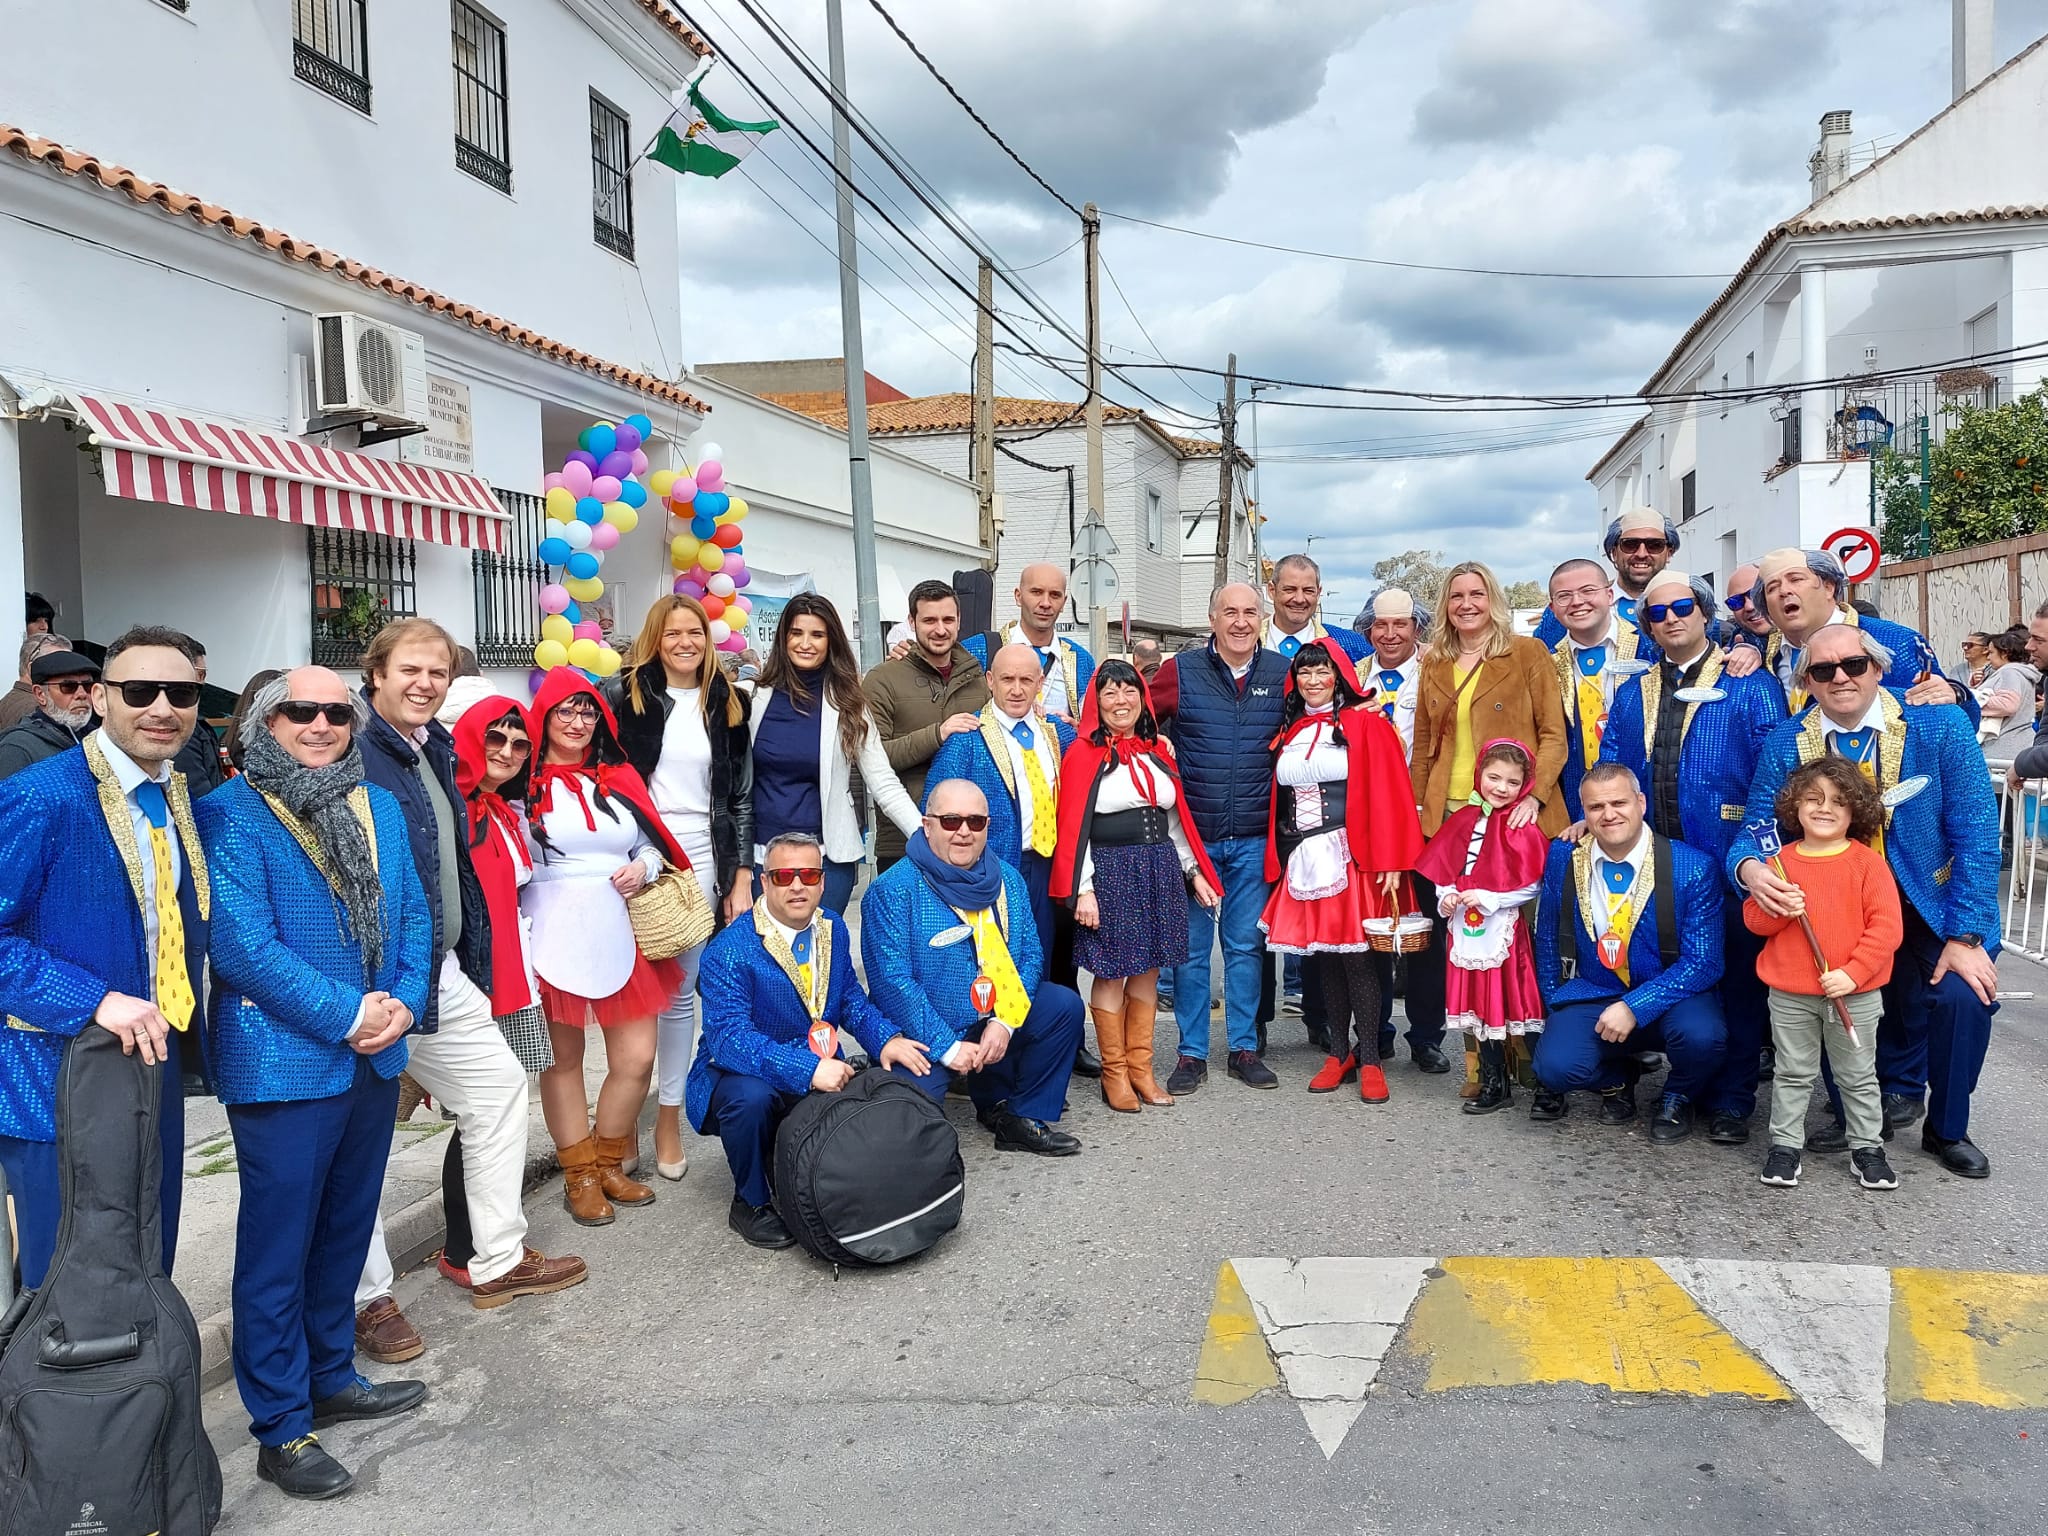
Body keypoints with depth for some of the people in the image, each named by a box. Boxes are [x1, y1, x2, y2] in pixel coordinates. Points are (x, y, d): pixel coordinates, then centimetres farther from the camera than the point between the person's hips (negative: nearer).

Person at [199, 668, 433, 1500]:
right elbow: (242, 944, -18)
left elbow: (414, 915, 8)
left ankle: (331, 1377, 36)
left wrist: (404, 1003, -8)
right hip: (283, 1065, -6)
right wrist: (347, 1014, -19)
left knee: (345, 1230, 19)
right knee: (277, 1247, 4)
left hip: (374, 1059, 7)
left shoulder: (380, 808, 9)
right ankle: (281, 1430, 17)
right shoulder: (228, 815, -10)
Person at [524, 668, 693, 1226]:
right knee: (564, 1058, 7)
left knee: (636, 1059, 2)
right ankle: (580, 1176, 20)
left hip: (621, 933, 4)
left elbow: (653, 843, 19)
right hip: (555, 935, -3)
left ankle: (608, 1162, 22)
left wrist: (642, 868, -1)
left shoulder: (620, 778, 14)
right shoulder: (528, 782, 1)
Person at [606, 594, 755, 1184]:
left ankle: (669, 1115, 16)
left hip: (700, 856, 2)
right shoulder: (624, 692, 1)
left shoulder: (726, 703, 10)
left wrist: (741, 878, 5)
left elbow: (741, 796, 10)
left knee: (681, 990, 5)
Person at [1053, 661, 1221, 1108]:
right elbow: (1073, 827, -9)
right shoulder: (1084, 755, -5)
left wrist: (1194, 871, 13)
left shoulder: (1157, 752, 13)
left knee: (1147, 973, 9)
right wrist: (1083, 889, -15)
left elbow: (1176, 818, 18)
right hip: (1110, 873, -5)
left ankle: (1141, 1069, 19)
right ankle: (1114, 1074, 12)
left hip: (1160, 870, 5)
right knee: (1110, 974, 1)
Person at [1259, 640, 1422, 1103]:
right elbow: (1278, 800, 15)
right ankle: (1339, 1053, 19)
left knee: (1354, 956, -4)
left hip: (1350, 857, -5)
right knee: (1323, 957, 8)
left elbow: (1387, 794, -8)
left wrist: (1389, 862, -14)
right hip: (1304, 860, 5)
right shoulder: (1289, 731, 12)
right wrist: (1279, 861, 8)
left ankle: (1369, 1060, 6)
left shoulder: (1365, 723, -2)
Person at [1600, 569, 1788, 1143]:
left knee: (1735, 980, 4)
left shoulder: (1750, 686, 0)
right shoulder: (1631, 695, 14)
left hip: (1728, 861, -4)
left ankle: (1730, 1099, 16)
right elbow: (1611, 771, 13)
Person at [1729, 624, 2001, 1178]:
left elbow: (1975, 836, -11)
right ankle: (1892, 1097, 11)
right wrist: (1749, 868, -31)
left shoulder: (1941, 727, -10)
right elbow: (1756, 833, -5)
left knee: (1961, 996, -21)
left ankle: (1946, 1129, 7)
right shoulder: (1783, 746, -5)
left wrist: (1965, 937, -17)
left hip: (1933, 907, -1)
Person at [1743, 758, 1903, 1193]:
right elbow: (1753, 918, 3)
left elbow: (1886, 926, -11)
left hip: (1855, 995, -1)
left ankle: (1867, 1146, 28)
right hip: (1790, 996, 1)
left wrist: (1852, 972, -18)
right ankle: (1785, 1145, 23)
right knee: (1793, 1074, 13)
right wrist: (1778, 909, -19)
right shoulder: (1780, 862, -1)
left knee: (1858, 1076, 14)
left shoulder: (1867, 862, -8)